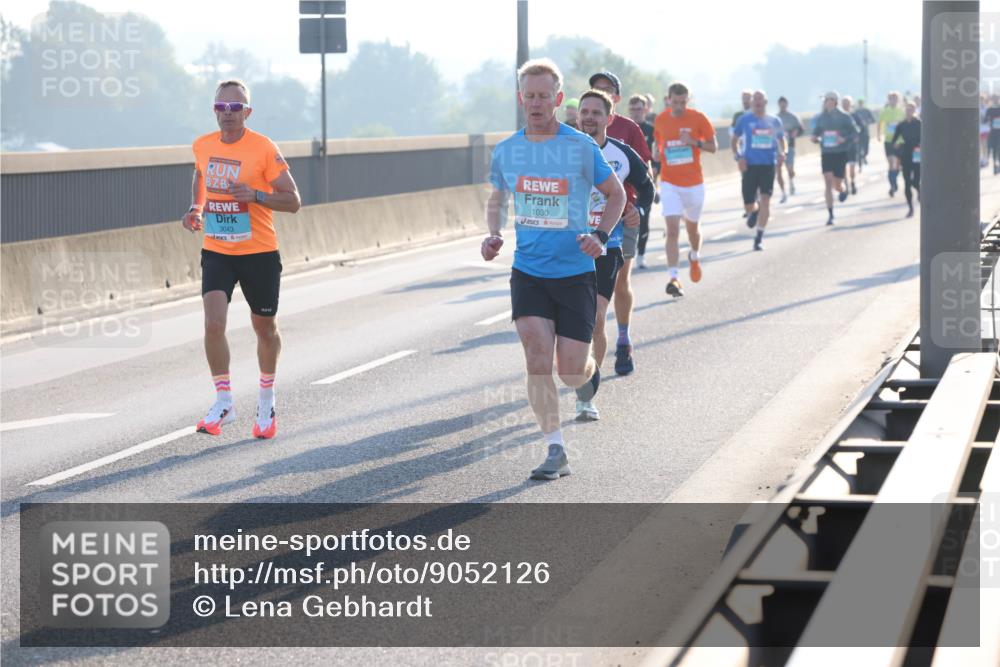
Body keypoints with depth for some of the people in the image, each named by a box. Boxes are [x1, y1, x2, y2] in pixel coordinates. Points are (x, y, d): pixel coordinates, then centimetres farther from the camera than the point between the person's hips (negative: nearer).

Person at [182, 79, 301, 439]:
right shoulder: (202, 146, 0)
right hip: (216, 251, 2)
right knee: (213, 323, -16)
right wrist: (195, 209, 6)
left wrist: (256, 195, -27)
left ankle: (266, 398, 34)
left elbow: (293, 201, -11)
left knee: (265, 328, 12)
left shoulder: (264, 149, -12)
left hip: (259, 253, -2)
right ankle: (224, 401, -5)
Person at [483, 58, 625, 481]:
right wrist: (493, 236, 1)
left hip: (575, 272, -2)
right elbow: (496, 198, 20)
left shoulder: (582, 147, -7)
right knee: (537, 359, -12)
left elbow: (616, 194, 5)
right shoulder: (505, 151, 2)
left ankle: (589, 372, 39)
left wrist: (600, 235, -11)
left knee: (571, 371, 0)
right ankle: (556, 452, -5)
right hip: (527, 271, 2)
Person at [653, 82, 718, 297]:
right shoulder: (660, 120, 0)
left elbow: (713, 147, -2)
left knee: (693, 227, 17)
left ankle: (694, 257, 50)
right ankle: (672, 278, -19)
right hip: (670, 184, 0)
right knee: (672, 229, -15)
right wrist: (658, 154, -5)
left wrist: (695, 142, -20)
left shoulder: (698, 119, -6)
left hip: (694, 183, 0)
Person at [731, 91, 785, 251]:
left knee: (765, 200, -12)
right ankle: (754, 212, 38)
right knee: (748, 205, -1)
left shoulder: (774, 121, 7)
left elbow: (781, 139, 19)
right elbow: (734, 140, 11)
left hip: (768, 165, 0)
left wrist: (782, 153, -2)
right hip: (750, 165, 0)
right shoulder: (744, 120, 2)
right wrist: (738, 157, -4)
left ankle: (759, 238, -4)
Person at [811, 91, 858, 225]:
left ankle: (844, 189, 43)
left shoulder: (844, 117, -5)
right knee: (828, 183, -10)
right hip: (826, 154, 2)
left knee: (837, 185, 3)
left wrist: (844, 139, -20)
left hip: (840, 154, -2)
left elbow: (854, 132, -1)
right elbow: (816, 133, 14)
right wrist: (815, 138, -9)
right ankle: (830, 214, -5)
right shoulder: (820, 118, 3)